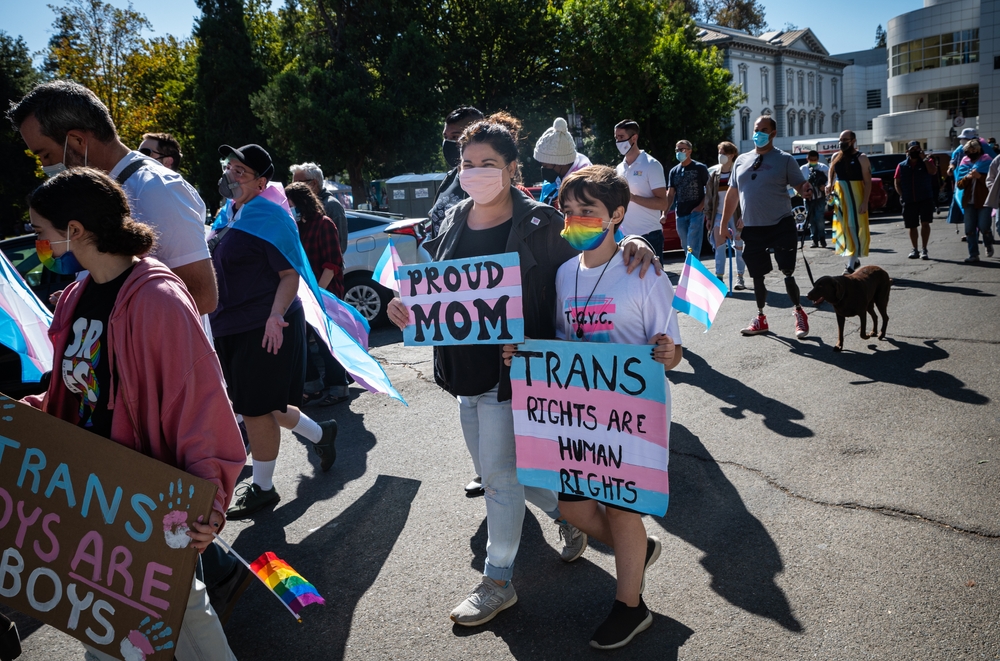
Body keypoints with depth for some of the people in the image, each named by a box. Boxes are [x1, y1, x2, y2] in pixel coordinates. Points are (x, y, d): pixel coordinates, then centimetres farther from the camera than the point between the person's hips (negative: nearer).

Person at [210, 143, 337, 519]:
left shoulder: (268, 216, -14)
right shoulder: (228, 214, 12)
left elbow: (291, 275, -18)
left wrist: (276, 315, -32)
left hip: (264, 329, -9)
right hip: (233, 327, 9)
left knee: (255, 408, 0)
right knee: (261, 405, 18)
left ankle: (262, 489, 18)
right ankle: (320, 434, 39)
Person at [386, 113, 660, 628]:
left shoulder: (538, 223, -11)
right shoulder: (454, 220, 6)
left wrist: (630, 244, -24)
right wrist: (407, 305, -7)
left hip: (511, 368, -7)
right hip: (465, 368, 7)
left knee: (498, 472, 1)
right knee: (492, 466, 19)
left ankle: (497, 582, 21)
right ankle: (566, 512, 45)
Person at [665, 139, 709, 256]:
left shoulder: (700, 168, 0)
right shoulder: (674, 171, 12)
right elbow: (670, 194, 8)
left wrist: (701, 206, -14)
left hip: (696, 212, -5)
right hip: (680, 215, 5)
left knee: (693, 248, -12)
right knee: (685, 245, 12)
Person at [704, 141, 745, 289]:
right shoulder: (713, 172, 8)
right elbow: (709, 195, 9)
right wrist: (708, 215, 4)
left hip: (735, 213, -3)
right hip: (719, 214, 3)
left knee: (738, 245, 5)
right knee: (719, 246, 0)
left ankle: (740, 278, 14)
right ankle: (719, 277, 2)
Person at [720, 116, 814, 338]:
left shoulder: (785, 159, -1)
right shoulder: (741, 160, 10)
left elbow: (800, 186, -3)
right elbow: (732, 194, 15)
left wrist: (805, 192, -28)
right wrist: (723, 224, 12)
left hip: (780, 225, -4)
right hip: (752, 228, 4)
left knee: (787, 272, -3)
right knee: (757, 276, 10)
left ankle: (799, 312, 17)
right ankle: (760, 318, 25)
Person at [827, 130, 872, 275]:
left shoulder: (861, 158, -7)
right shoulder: (836, 156, 9)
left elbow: (868, 182, -11)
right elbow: (831, 173, 23)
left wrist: (865, 202, -20)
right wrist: (829, 184, 1)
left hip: (855, 197, -6)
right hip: (840, 197, 6)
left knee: (854, 228, -7)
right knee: (844, 228, 12)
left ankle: (851, 265, -9)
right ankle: (855, 259, 27)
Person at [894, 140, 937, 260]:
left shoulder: (927, 161, 5)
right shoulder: (902, 166, 8)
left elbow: (933, 172, -14)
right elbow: (897, 183, 10)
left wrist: (924, 158, -14)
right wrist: (903, 196, -2)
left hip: (925, 199, -2)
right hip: (909, 201, 2)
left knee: (925, 223, -10)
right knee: (912, 226, 8)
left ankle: (924, 250, -5)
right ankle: (915, 250, 21)